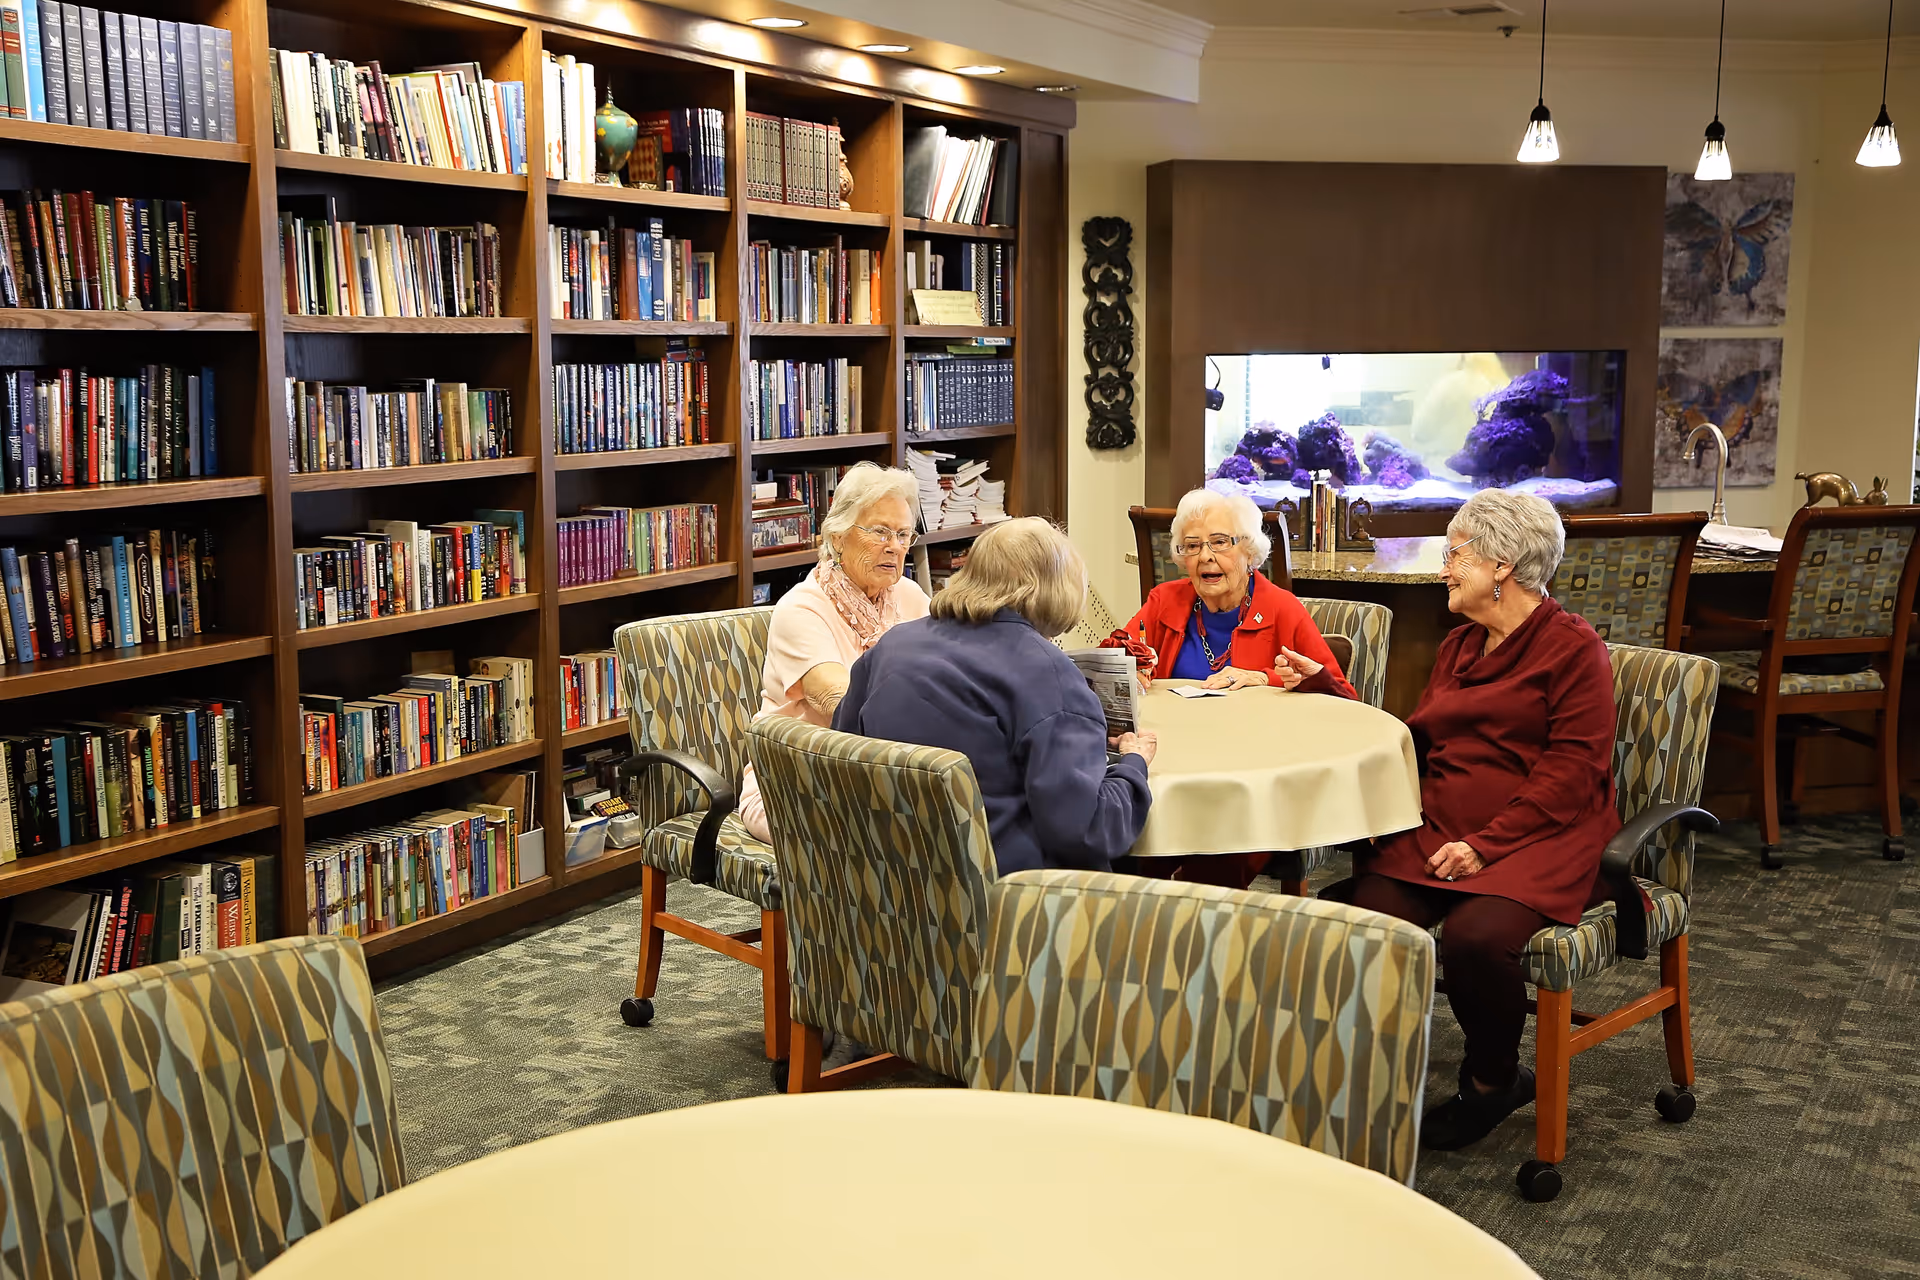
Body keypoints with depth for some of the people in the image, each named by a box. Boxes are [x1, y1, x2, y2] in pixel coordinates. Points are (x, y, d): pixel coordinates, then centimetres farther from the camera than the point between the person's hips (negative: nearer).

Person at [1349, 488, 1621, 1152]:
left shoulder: (1572, 645, -1)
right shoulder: (1459, 646, 23)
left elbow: (1572, 770, -10)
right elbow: (1412, 741, 22)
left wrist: (1486, 843, -18)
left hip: (1534, 839, -6)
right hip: (1436, 830, 6)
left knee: (1475, 935, -33)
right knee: (1365, 914, -24)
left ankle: (1494, 1079, -3)